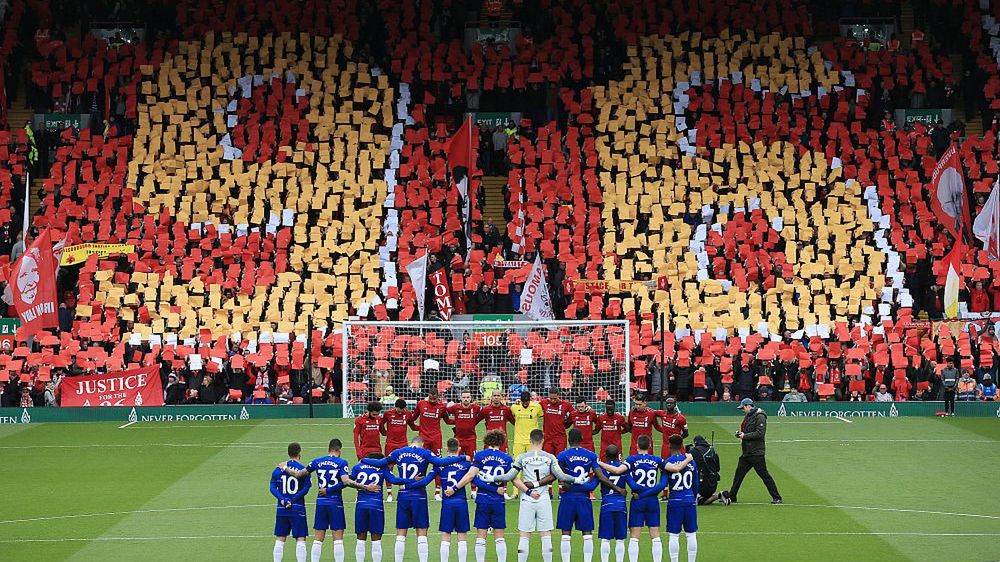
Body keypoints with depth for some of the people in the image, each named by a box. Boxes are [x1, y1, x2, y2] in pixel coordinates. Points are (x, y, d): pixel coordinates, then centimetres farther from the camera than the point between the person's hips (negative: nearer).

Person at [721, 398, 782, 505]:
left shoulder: (759, 416, -11)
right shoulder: (748, 416, 17)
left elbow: (760, 433, -20)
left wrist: (745, 436, -17)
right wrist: (740, 434, 7)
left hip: (756, 452, -9)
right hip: (746, 452, 9)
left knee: (764, 475, -5)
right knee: (739, 473, 8)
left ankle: (777, 498, 1)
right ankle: (731, 497, 14)